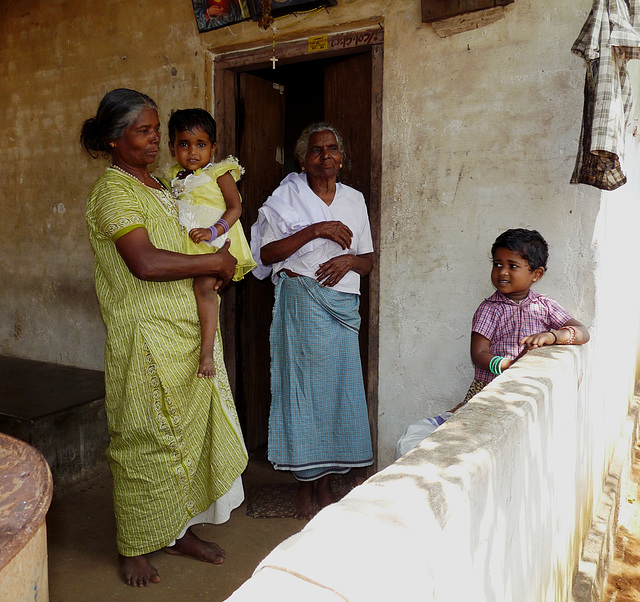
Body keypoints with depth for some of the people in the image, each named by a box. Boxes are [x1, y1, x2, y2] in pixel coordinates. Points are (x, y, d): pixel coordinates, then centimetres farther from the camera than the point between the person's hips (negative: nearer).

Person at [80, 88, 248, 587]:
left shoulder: (156, 185, 15)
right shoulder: (114, 191, -14)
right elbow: (146, 262, -29)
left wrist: (216, 273, 6)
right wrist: (215, 261, -18)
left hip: (186, 334, 9)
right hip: (146, 341, -8)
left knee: (187, 432, 14)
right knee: (146, 440, 4)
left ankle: (180, 530, 32)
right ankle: (133, 547, 24)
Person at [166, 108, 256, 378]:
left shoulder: (220, 173, 0)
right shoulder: (176, 177, 18)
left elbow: (235, 207, -6)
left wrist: (213, 231, -19)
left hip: (214, 241, -7)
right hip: (183, 244, 8)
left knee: (203, 285, -24)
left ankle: (207, 352, -25)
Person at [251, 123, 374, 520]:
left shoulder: (354, 200, 14)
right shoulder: (286, 197, 2)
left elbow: (368, 260, 15)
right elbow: (267, 253, -7)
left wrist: (350, 261, -7)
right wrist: (316, 231, -14)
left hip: (342, 307, 4)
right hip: (301, 303, -3)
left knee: (340, 386, 4)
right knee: (303, 385, -1)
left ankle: (327, 484, 19)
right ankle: (305, 485, 14)